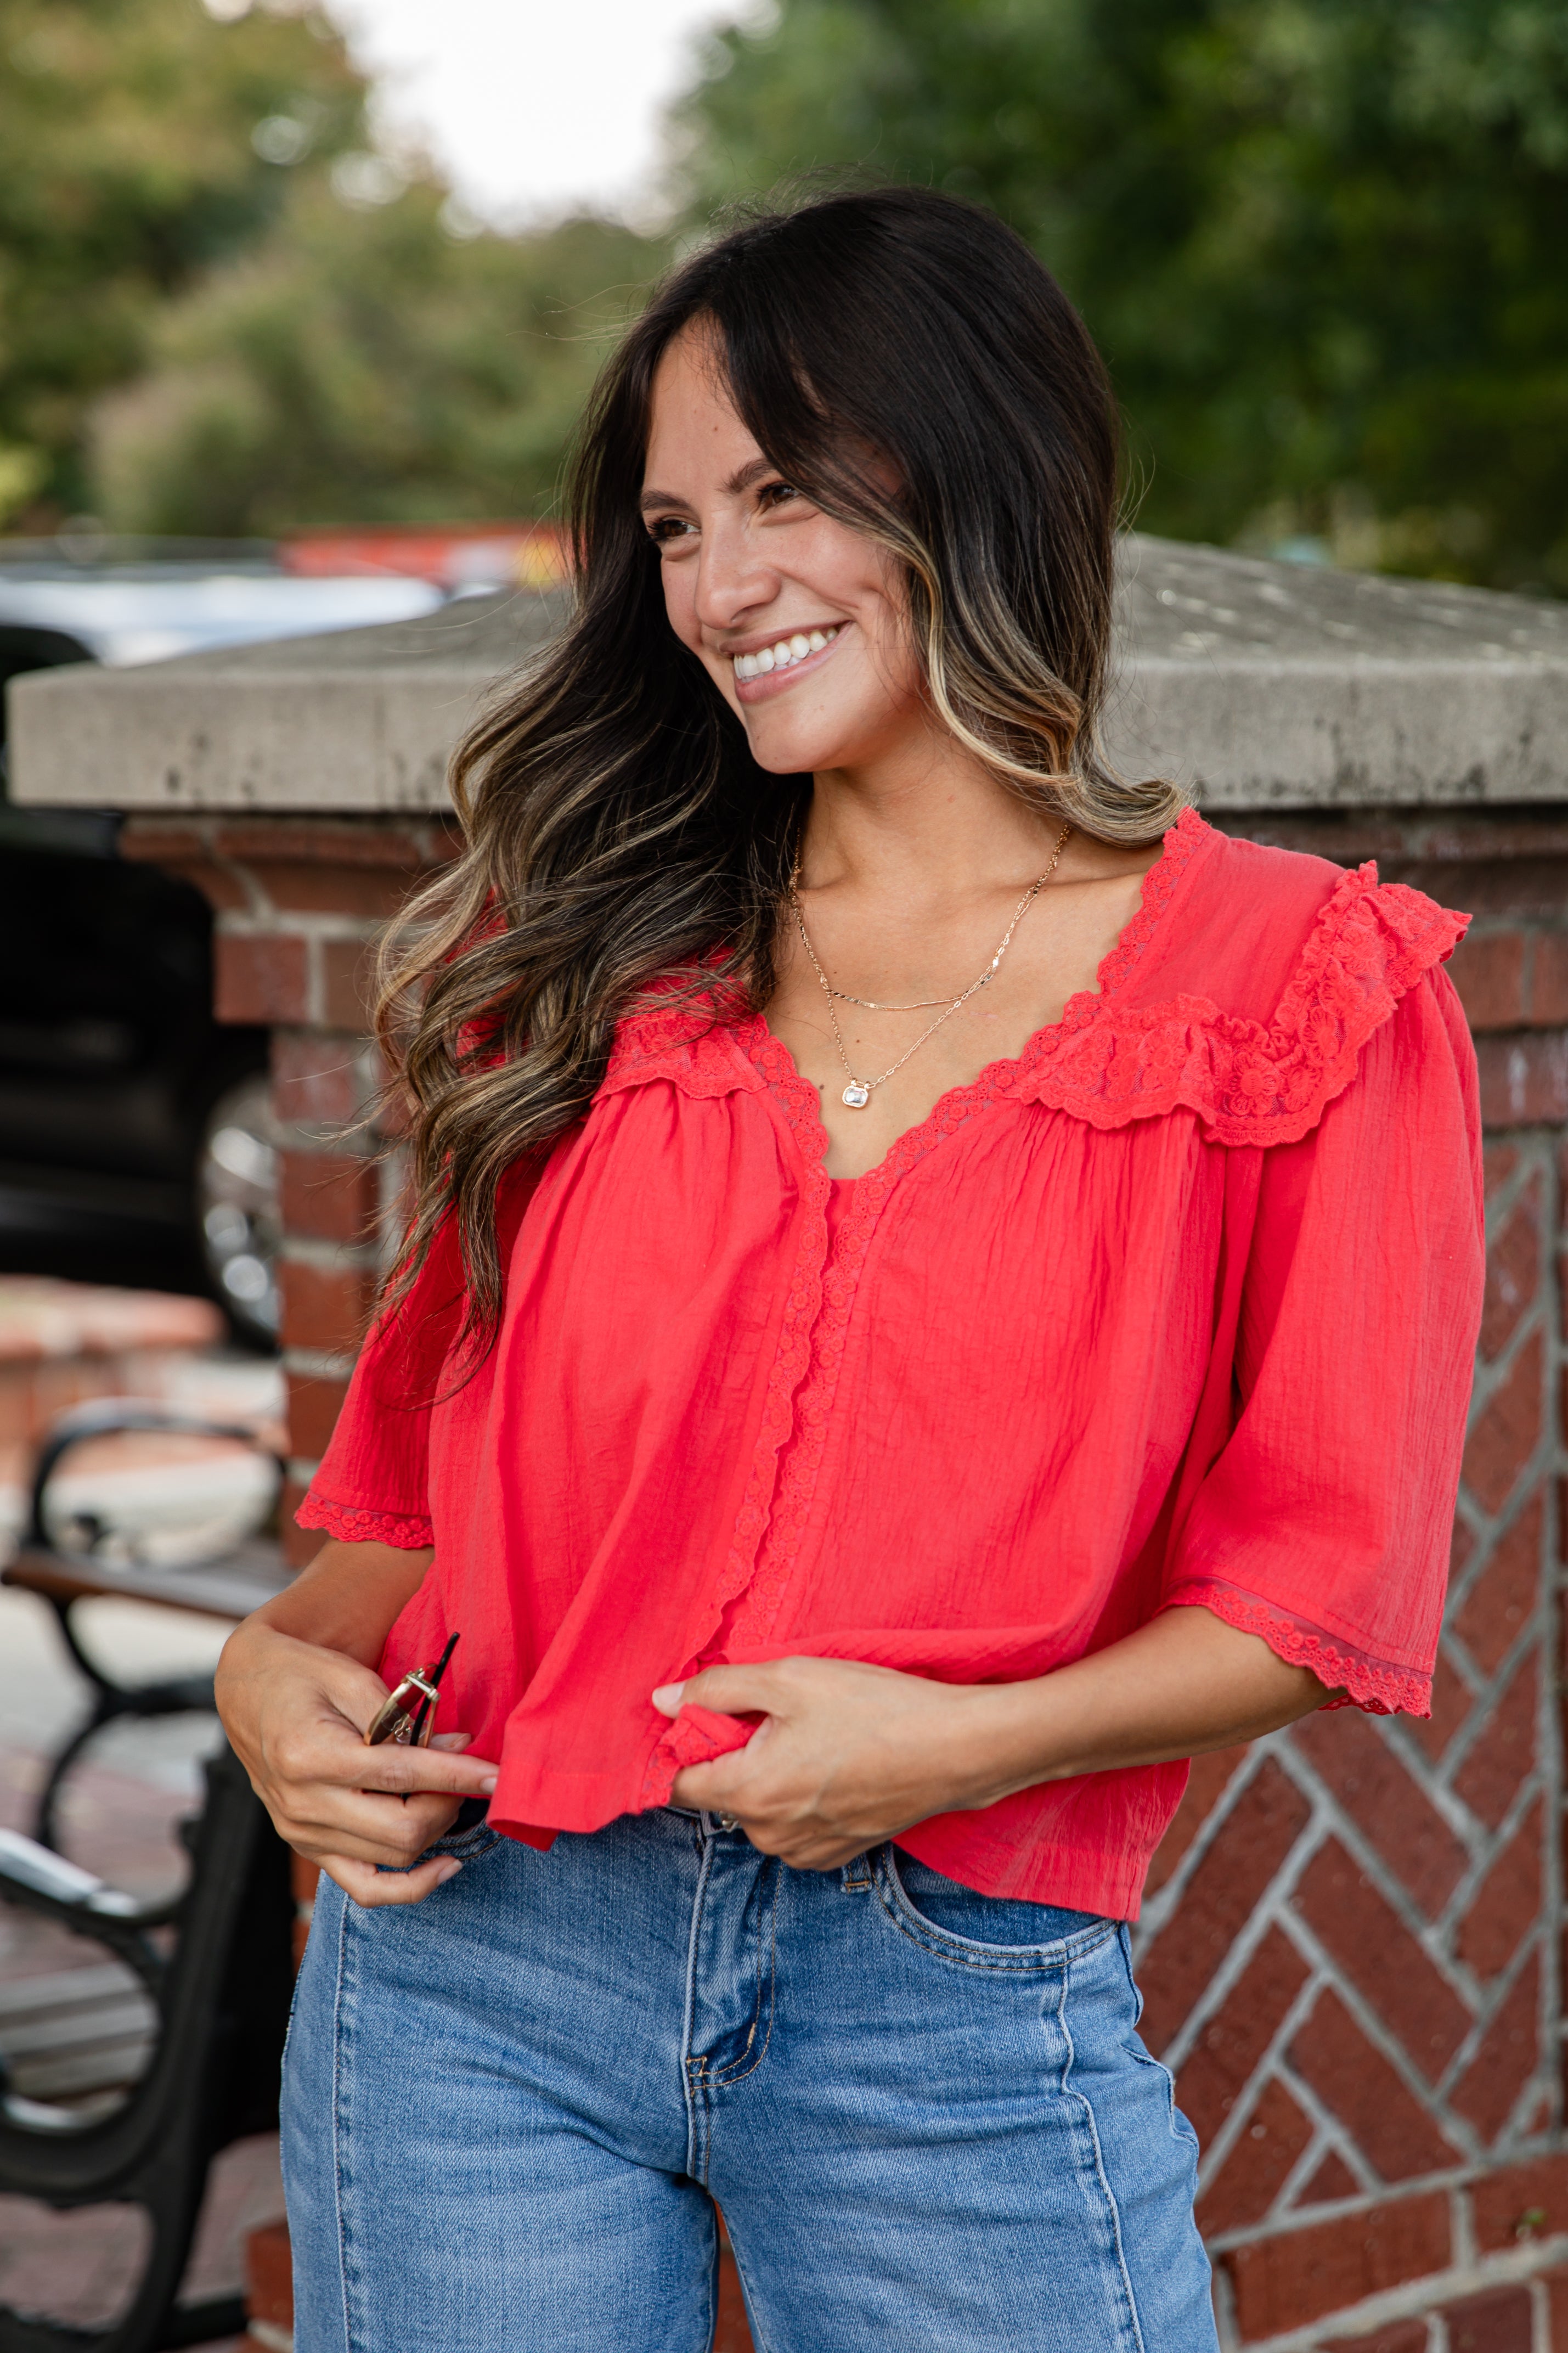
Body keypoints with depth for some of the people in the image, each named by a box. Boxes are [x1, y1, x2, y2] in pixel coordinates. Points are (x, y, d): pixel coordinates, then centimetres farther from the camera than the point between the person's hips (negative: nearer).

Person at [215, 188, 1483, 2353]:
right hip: (471, 1960, 3)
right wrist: (284, 1661, -3)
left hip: (957, 2013, -2)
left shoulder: (1293, 984, -2)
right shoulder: (595, 943, 9)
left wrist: (972, 1742, -15)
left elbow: (1325, 1571, -2)